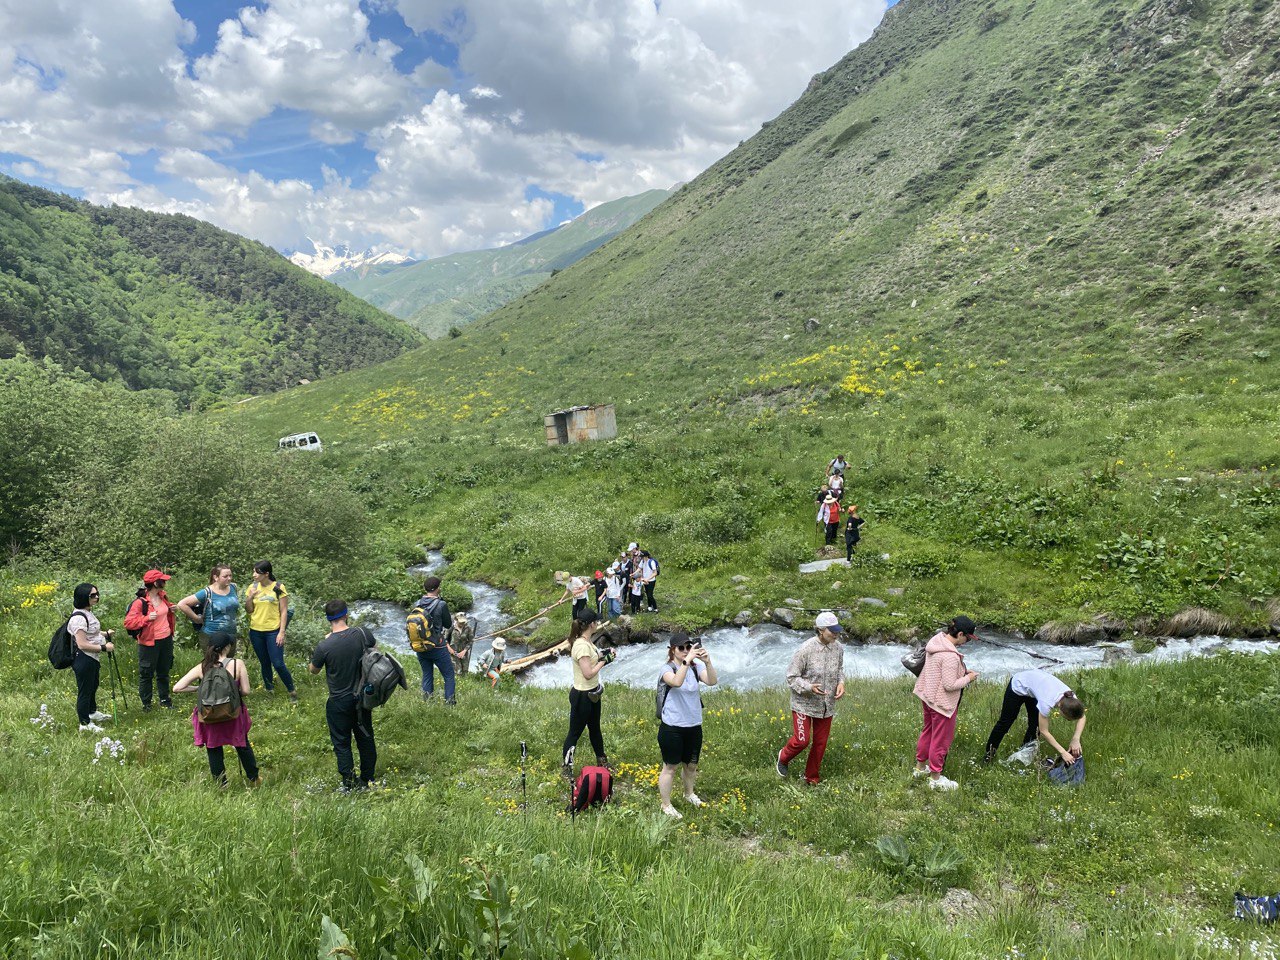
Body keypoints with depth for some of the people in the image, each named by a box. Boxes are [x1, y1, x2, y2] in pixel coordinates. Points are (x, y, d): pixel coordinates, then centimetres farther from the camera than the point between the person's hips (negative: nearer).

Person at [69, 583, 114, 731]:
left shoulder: (88, 612, 6)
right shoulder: (78, 618, -25)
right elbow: (82, 644, -27)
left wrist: (105, 634, 10)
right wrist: (103, 648, -24)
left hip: (93, 659, 10)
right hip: (83, 660, -10)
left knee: (93, 687, 27)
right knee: (84, 691, 4)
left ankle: (92, 712, 46)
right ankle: (85, 724, 16)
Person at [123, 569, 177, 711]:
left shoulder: (163, 596, 5)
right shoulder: (140, 602, -19)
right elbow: (128, 622, -20)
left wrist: (171, 609, 3)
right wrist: (147, 618, -30)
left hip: (166, 639, 7)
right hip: (149, 643, -7)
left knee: (164, 672, 18)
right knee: (146, 674, 5)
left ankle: (164, 699, 31)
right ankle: (146, 704, 17)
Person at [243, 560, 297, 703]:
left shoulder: (278, 588, -8)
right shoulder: (253, 587, 4)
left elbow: (284, 611, -6)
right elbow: (249, 611, 8)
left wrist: (282, 632, -12)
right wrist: (250, 597, -11)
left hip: (273, 631, -4)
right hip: (256, 632, 4)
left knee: (278, 664, -7)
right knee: (264, 663, 12)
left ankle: (292, 691, 9)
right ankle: (269, 690, 27)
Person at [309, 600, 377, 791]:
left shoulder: (324, 646, -23)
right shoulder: (362, 634, -14)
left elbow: (313, 670, -3)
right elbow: (373, 644, 10)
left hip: (339, 702, -3)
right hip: (362, 696, 4)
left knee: (342, 743, 13)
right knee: (365, 739, 20)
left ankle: (349, 785, 20)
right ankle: (368, 780, 33)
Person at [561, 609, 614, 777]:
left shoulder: (587, 641, 1)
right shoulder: (582, 646, -28)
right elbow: (588, 673, -30)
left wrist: (605, 652, -1)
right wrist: (603, 661, -19)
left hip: (593, 693, 10)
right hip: (582, 695, -10)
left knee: (595, 728, 25)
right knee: (575, 733, 6)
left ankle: (602, 762, 42)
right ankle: (567, 769, 22)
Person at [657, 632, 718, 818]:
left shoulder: (696, 667, -3)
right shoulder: (667, 668, -14)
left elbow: (711, 681, -21)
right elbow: (676, 682, -36)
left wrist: (707, 662, -38)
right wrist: (687, 660, -43)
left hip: (694, 726, 5)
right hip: (672, 728, -4)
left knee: (691, 765, 22)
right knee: (671, 767, 8)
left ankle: (689, 793, 47)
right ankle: (666, 805, 25)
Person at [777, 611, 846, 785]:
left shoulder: (838, 647, -7)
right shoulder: (806, 649, -23)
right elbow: (792, 677, -15)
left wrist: (841, 683, -6)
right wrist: (809, 687, -31)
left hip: (827, 705, 5)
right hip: (804, 703, -5)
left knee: (820, 743, 13)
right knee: (802, 740, -4)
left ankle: (811, 777, 34)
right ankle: (783, 757, 30)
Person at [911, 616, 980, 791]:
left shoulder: (936, 640, -2)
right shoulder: (950, 656, -30)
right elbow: (949, 685, -26)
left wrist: (963, 671, 5)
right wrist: (968, 678, -11)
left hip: (928, 696, 9)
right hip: (942, 702, -9)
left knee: (928, 732, 26)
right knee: (941, 739, 8)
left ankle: (920, 767, 41)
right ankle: (936, 778, 23)